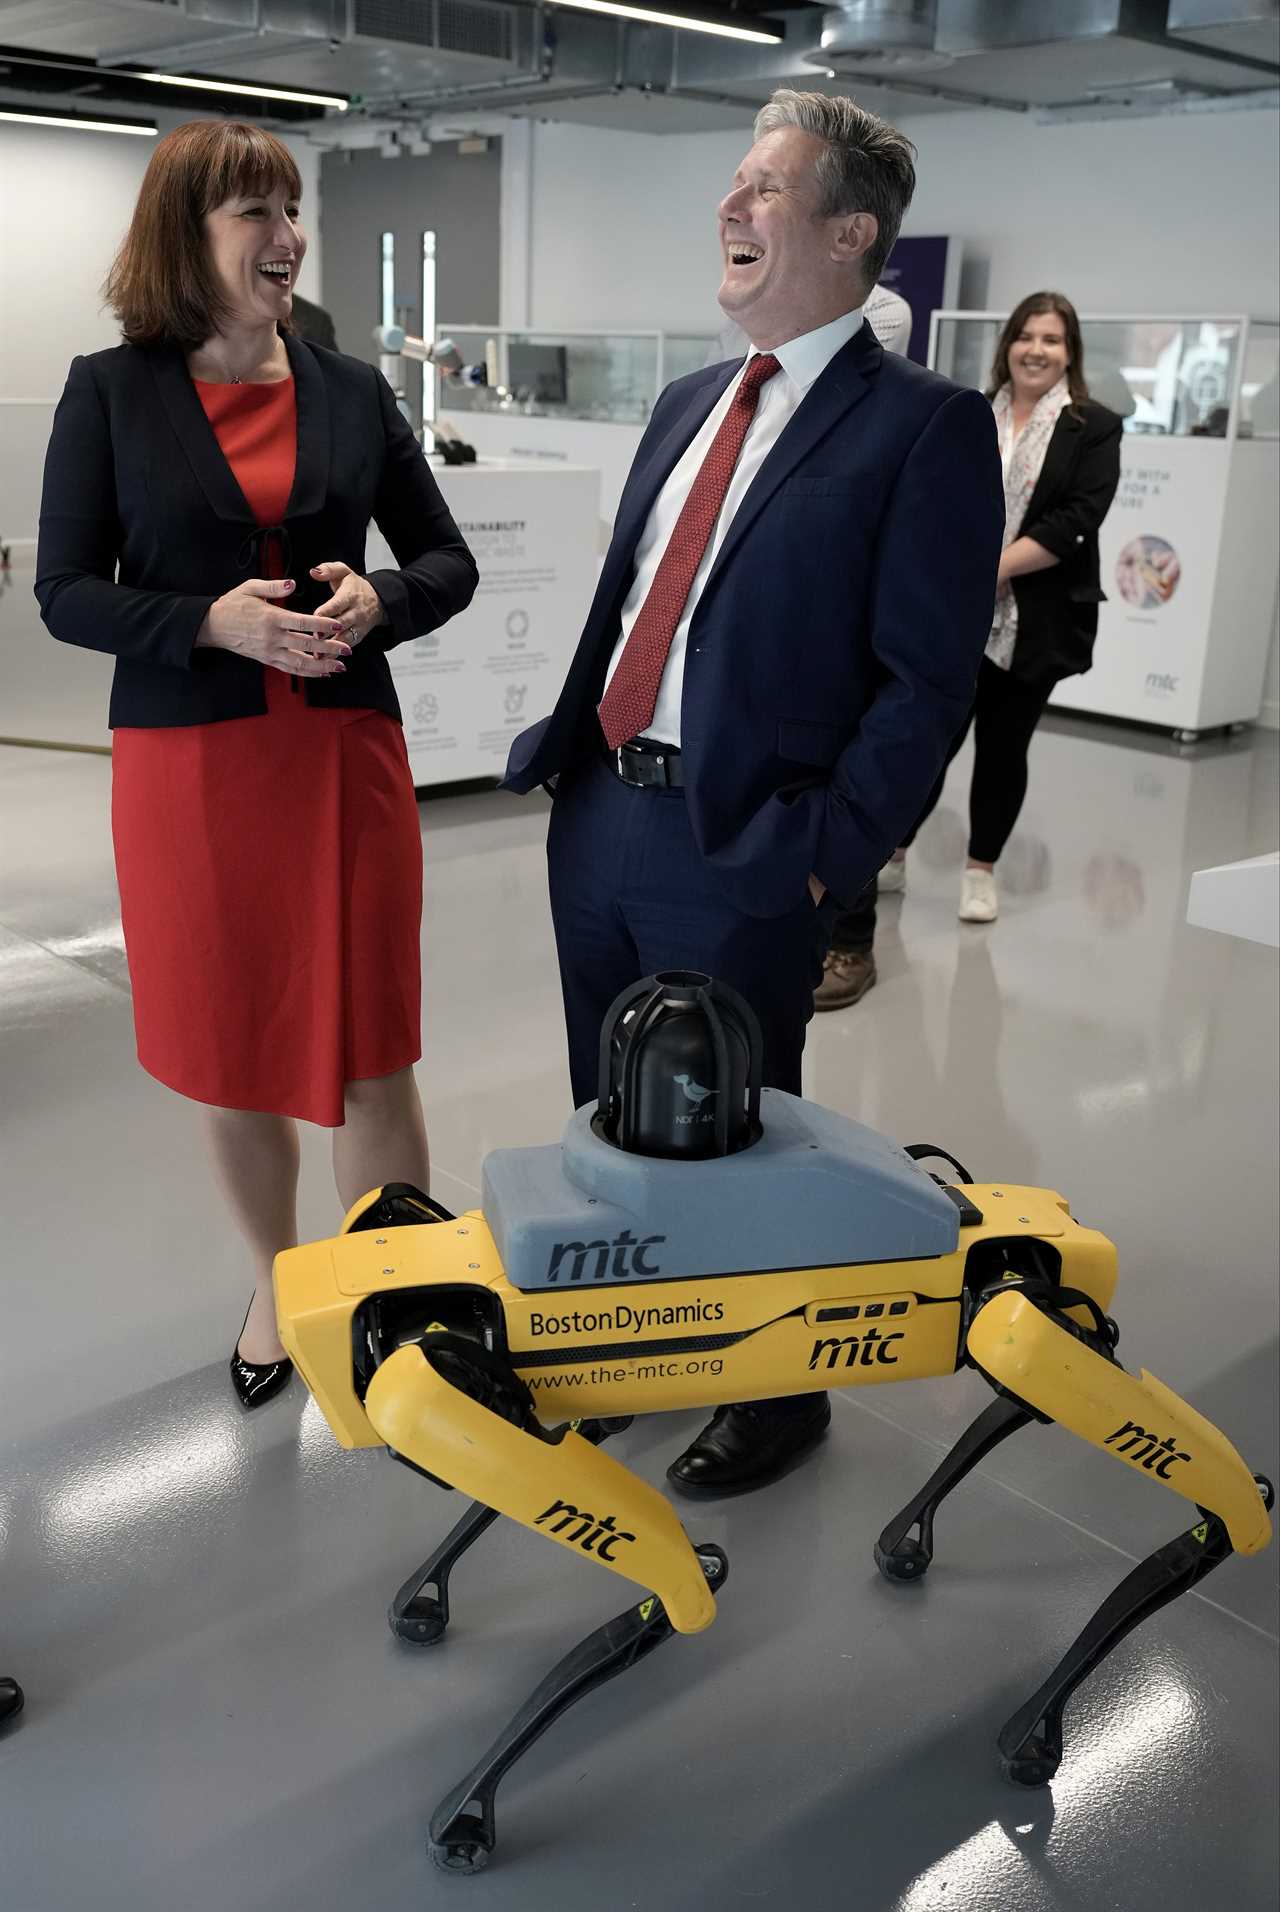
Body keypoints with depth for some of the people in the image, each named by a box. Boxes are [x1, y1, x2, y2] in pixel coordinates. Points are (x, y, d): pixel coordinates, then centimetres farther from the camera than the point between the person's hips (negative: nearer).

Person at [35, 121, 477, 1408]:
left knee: (370, 1048, 3)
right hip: (188, 763, -1)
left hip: (345, 754, 1)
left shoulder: (351, 390, 6)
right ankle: (275, 1288, 33)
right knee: (229, 1051, 11)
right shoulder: (110, 392, 0)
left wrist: (375, 601, -12)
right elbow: (65, 591, -2)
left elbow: (448, 561, 9)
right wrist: (210, 622, -18)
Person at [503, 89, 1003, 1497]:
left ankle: (779, 1392, 31)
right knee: (611, 1120, 18)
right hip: (598, 811, 7)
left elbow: (927, 679, -13)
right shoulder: (690, 404, 15)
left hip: (738, 849, -7)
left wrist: (824, 858, -18)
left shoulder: (924, 425, -9)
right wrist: (560, 742, 6)